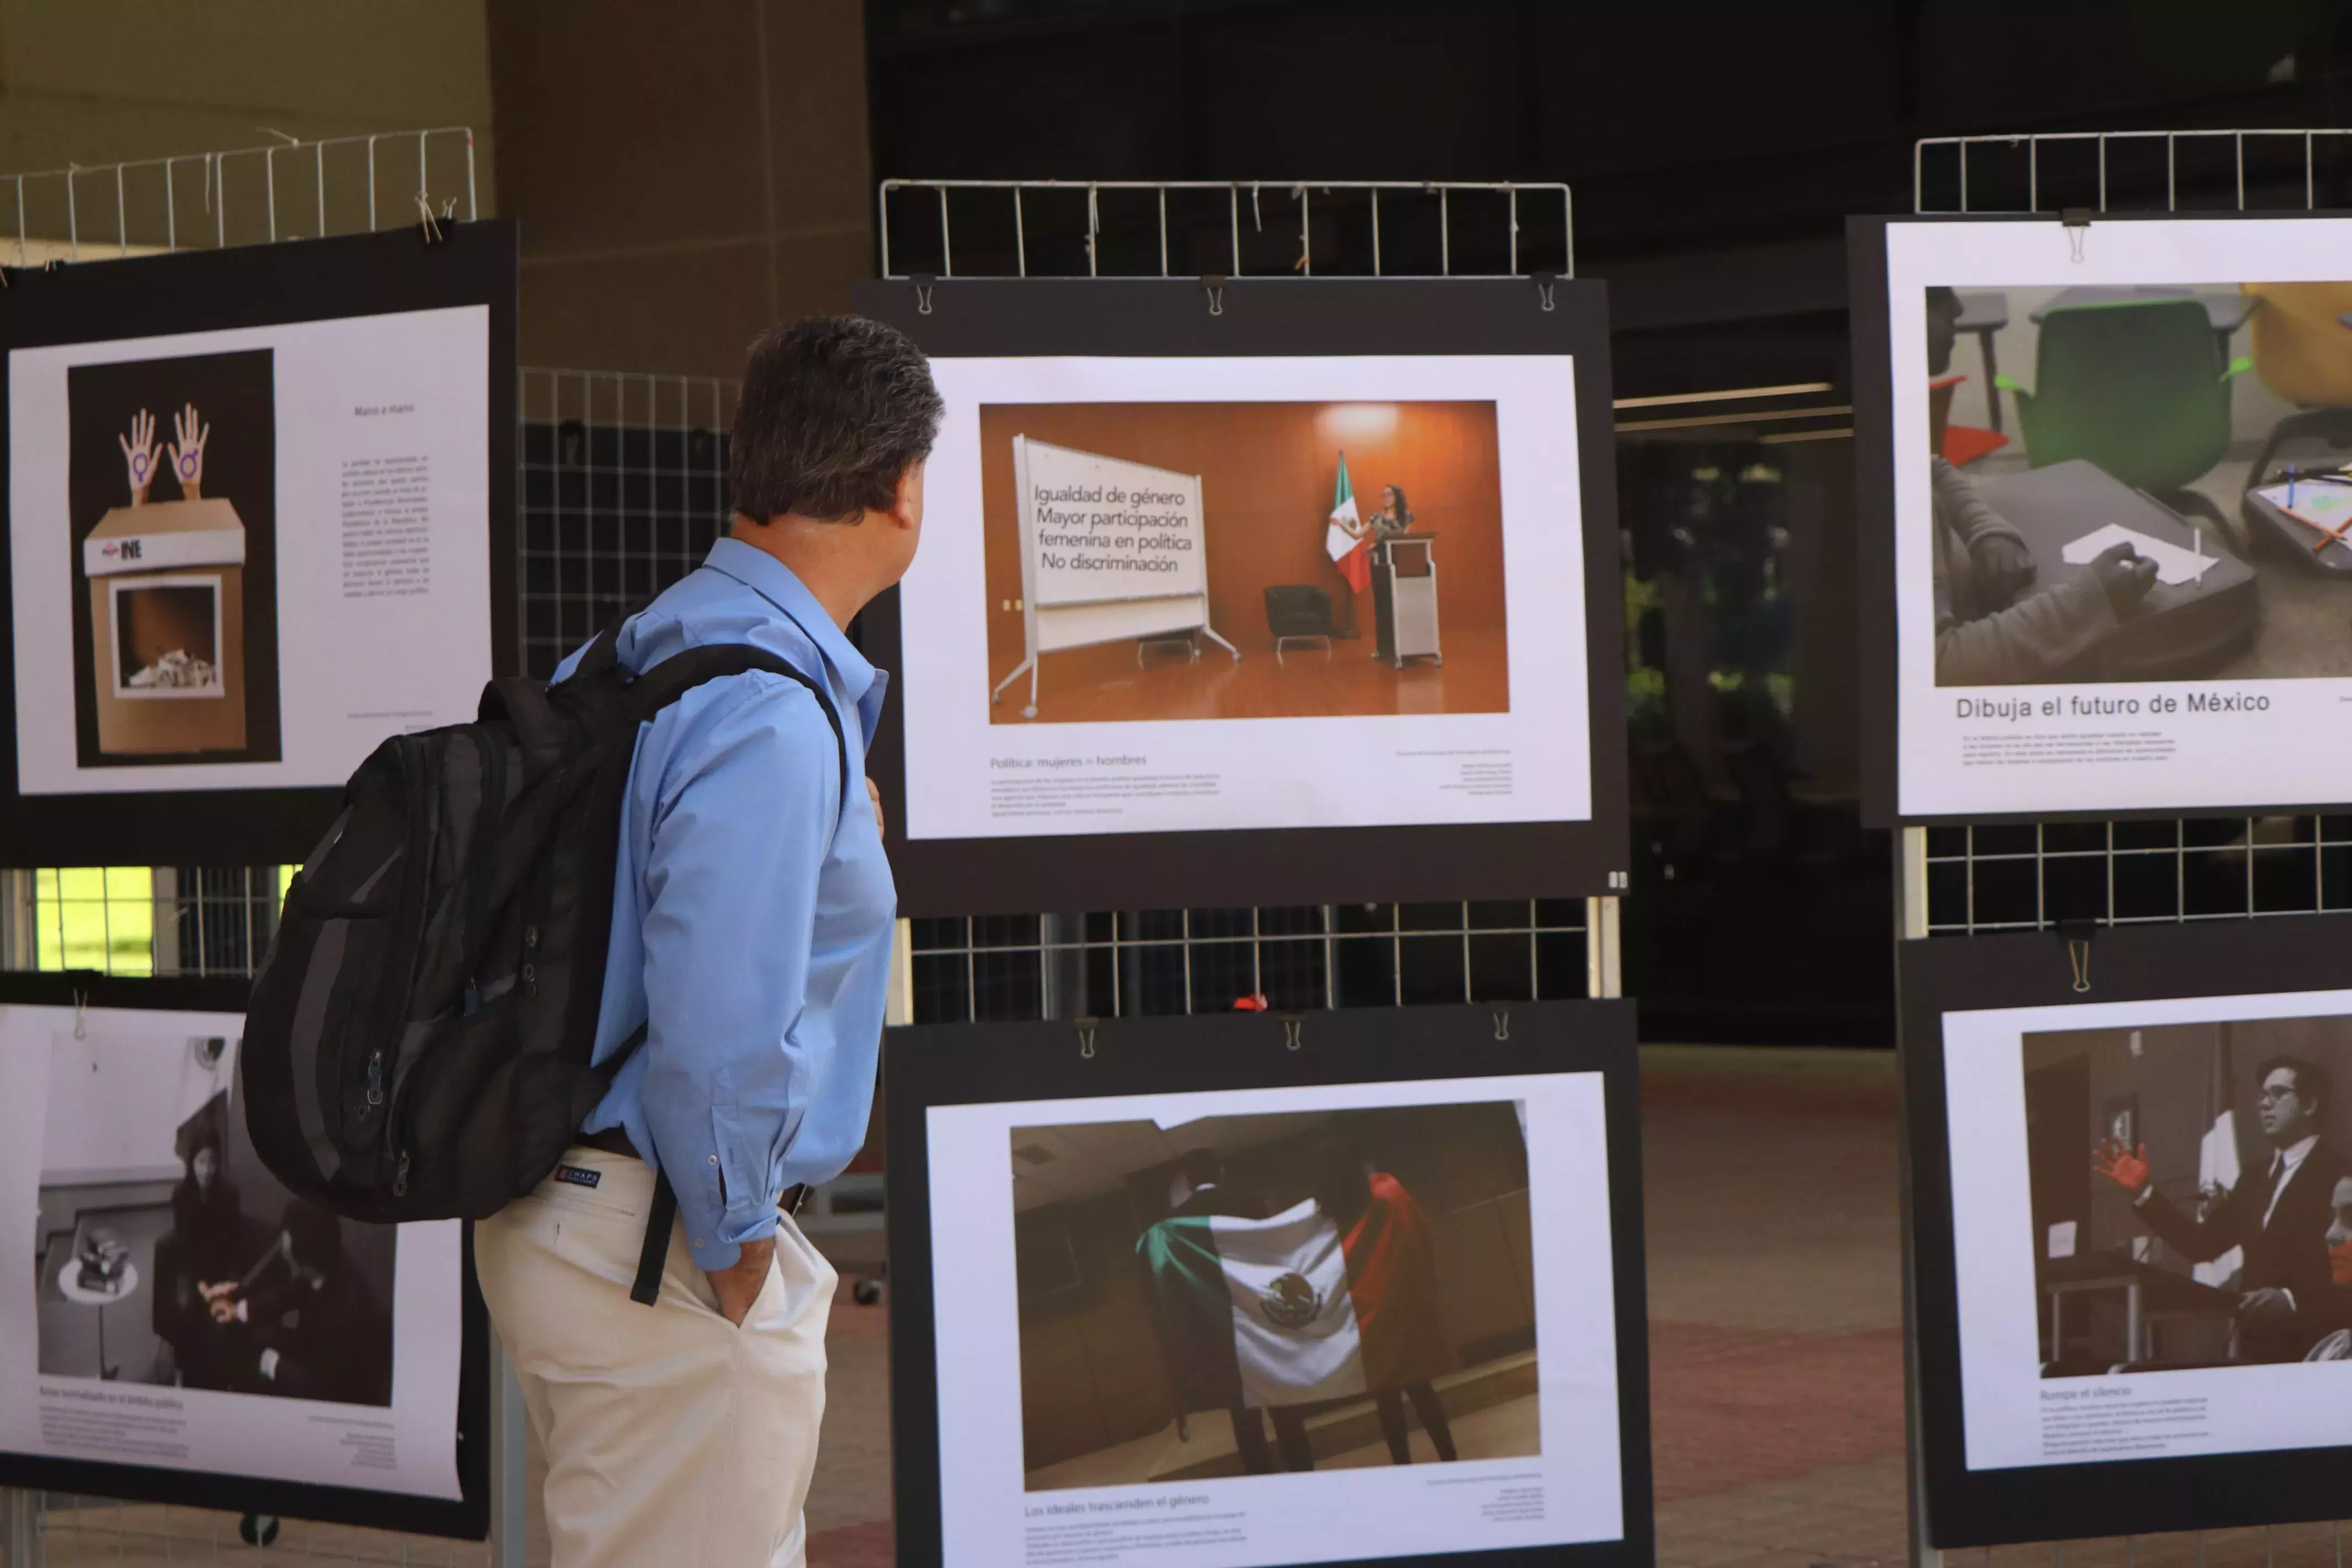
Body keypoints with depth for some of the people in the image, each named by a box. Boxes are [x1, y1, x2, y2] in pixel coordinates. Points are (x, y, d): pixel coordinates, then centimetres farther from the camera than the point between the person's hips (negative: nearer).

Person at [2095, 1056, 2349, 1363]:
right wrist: (2143, 1191, 6)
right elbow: (2201, 1243, 11)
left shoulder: (2338, 1176, -10)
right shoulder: (2256, 1181, 18)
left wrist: (2294, 1300, -24)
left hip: (2310, 1349, -7)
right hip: (2255, 1346, 7)